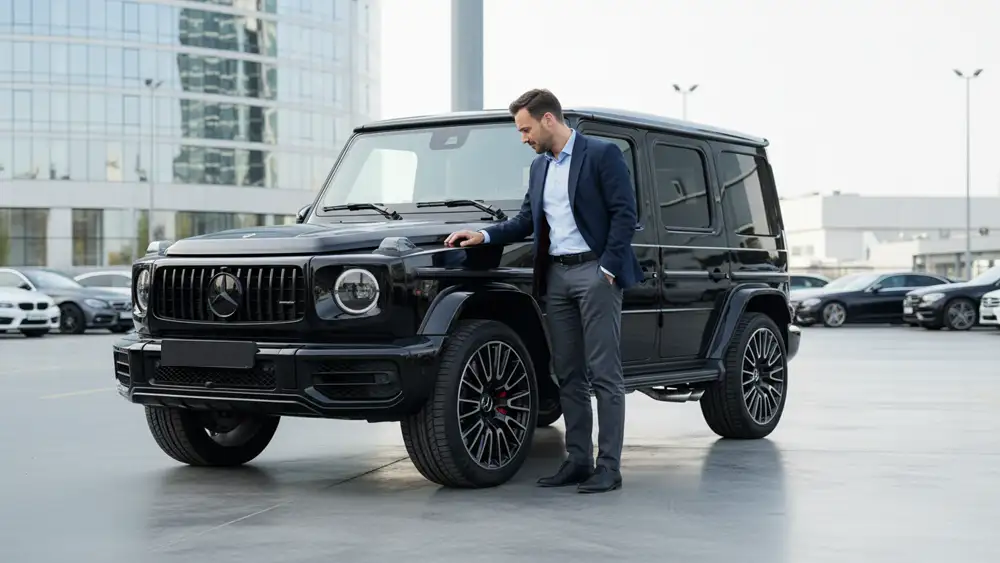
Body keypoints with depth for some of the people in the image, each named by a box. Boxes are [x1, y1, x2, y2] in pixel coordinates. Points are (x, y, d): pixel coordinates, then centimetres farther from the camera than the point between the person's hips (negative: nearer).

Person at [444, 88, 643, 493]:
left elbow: (624, 214, -10)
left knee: (605, 374, -5)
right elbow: (526, 219, 18)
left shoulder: (602, 155, -6)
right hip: (556, 276, 7)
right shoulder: (539, 167, 16)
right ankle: (578, 461, 14)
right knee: (568, 375, 8)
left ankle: (608, 467, -3)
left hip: (595, 272, -7)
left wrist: (608, 269, -15)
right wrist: (485, 236, 4)